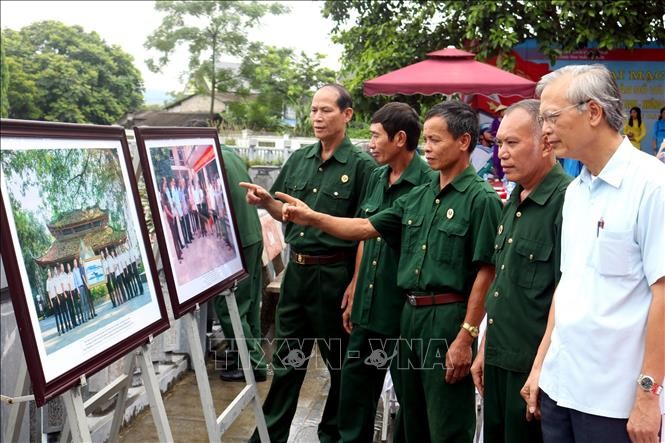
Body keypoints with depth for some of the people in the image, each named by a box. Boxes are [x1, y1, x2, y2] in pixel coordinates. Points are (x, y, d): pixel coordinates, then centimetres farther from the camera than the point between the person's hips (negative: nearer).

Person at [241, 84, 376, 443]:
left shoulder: (361, 165, -9)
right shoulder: (298, 159, 8)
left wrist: (354, 284, -17)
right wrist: (264, 201, -7)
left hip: (335, 274, -5)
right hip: (296, 269, 5)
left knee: (339, 361, 11)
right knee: (287, 358, 14)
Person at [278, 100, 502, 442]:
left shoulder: (481, 199, -12)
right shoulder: (417, 196, 10)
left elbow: (485, 273, -15)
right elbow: (365, 227, 12)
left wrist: (466, 337, -17)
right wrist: (313, 218, 0)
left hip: (449, 317, -7)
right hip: (410, 314, 8)